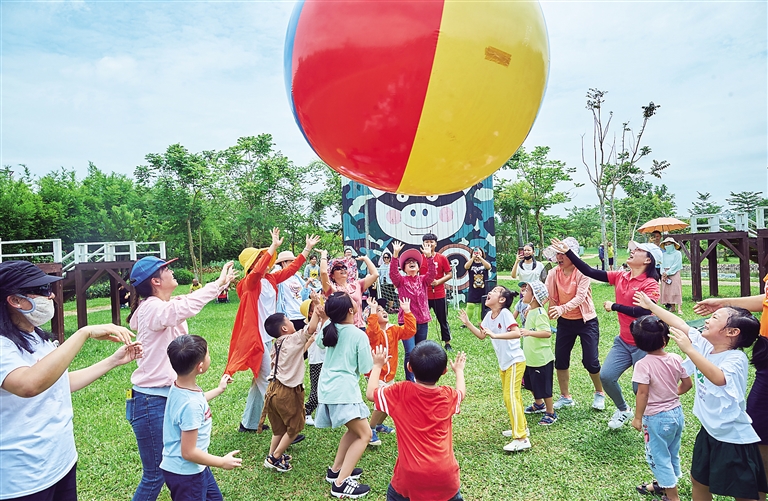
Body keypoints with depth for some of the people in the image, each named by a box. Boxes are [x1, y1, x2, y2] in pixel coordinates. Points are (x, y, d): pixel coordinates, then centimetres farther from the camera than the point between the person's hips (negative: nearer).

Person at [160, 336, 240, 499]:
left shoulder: (180, 386, -7)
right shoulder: (190, 405, -34)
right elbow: (188, 452, -27)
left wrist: (219, 389, 29)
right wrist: (222, 462, -15)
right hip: (185, 474, -9)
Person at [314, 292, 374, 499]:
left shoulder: (328, 328, 5)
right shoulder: (359, 335, -12)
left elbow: (319, 342, 28)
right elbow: (365, 368, -6)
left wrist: (324, 317, 29)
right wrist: (375, 359, 13)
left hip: (327, 388, 8)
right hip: (344, 390, -8)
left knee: (354, 429, 24)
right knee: (364, 435, -3)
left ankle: (336, 469, 27)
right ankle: (341, 483, -8)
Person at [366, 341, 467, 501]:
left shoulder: (401, 392, -12)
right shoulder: (448, 396, -3)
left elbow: (371, 393, 3)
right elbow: (462, 392, 21)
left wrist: (377, 366, 15)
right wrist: (459, 370, 39)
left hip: (411, 476, -1)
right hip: (445, 475, 2)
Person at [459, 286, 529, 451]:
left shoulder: (505, 313, -22)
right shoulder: (489, 316, 2)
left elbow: (516, 333, -33)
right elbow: (481, 335, 11)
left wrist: (495, 335, -40)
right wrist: (467, 323, 0)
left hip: (515, 361, -9)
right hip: (503, 362, 9)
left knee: (511, 396, -11)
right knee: (510, 396, 18)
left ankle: (522, 438, -5)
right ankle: (521, 427, 35)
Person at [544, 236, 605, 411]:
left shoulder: (582, 272, -19)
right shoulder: (554, 273, -6)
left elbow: (580, 297, -31)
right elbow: (546, 295, -13)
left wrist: (562, 308, -47)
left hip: (586, 321, -4)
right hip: (565, 322, 4)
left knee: (590, 361, -2)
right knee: (560, 360, 6)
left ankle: (599, 394, 28)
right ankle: (565, 397, 26)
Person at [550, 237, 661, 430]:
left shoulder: (650, 284, -15)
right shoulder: (620, 277, 2)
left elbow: (643, 311, -27)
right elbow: (590, 272, 0)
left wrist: (614, 306, -17)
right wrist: (568, 252, -5)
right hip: (623, 342, 6)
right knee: (606, 376, 0)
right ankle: (623, 410, 27)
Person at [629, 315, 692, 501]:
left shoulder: (643, 365, -25)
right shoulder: (676, 359, -9)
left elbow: (643, 393, -24)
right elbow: (688, 384, 2)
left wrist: (637, 418, -13)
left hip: (657, 417, -6)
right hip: (676, 412, 6)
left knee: (658, 456, 13)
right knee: (672, 453, 24)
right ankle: (664, 484, 44)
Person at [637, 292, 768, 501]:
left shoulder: (736, 359, -25)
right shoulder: (705, 345, -4)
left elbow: (718, 378, -45)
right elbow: (681, 324, 4)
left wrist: (688, 349, -48)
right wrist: (651, 305, 10)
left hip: (734, 439, -8)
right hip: (709, 432, 8)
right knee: (699, 482, 22)